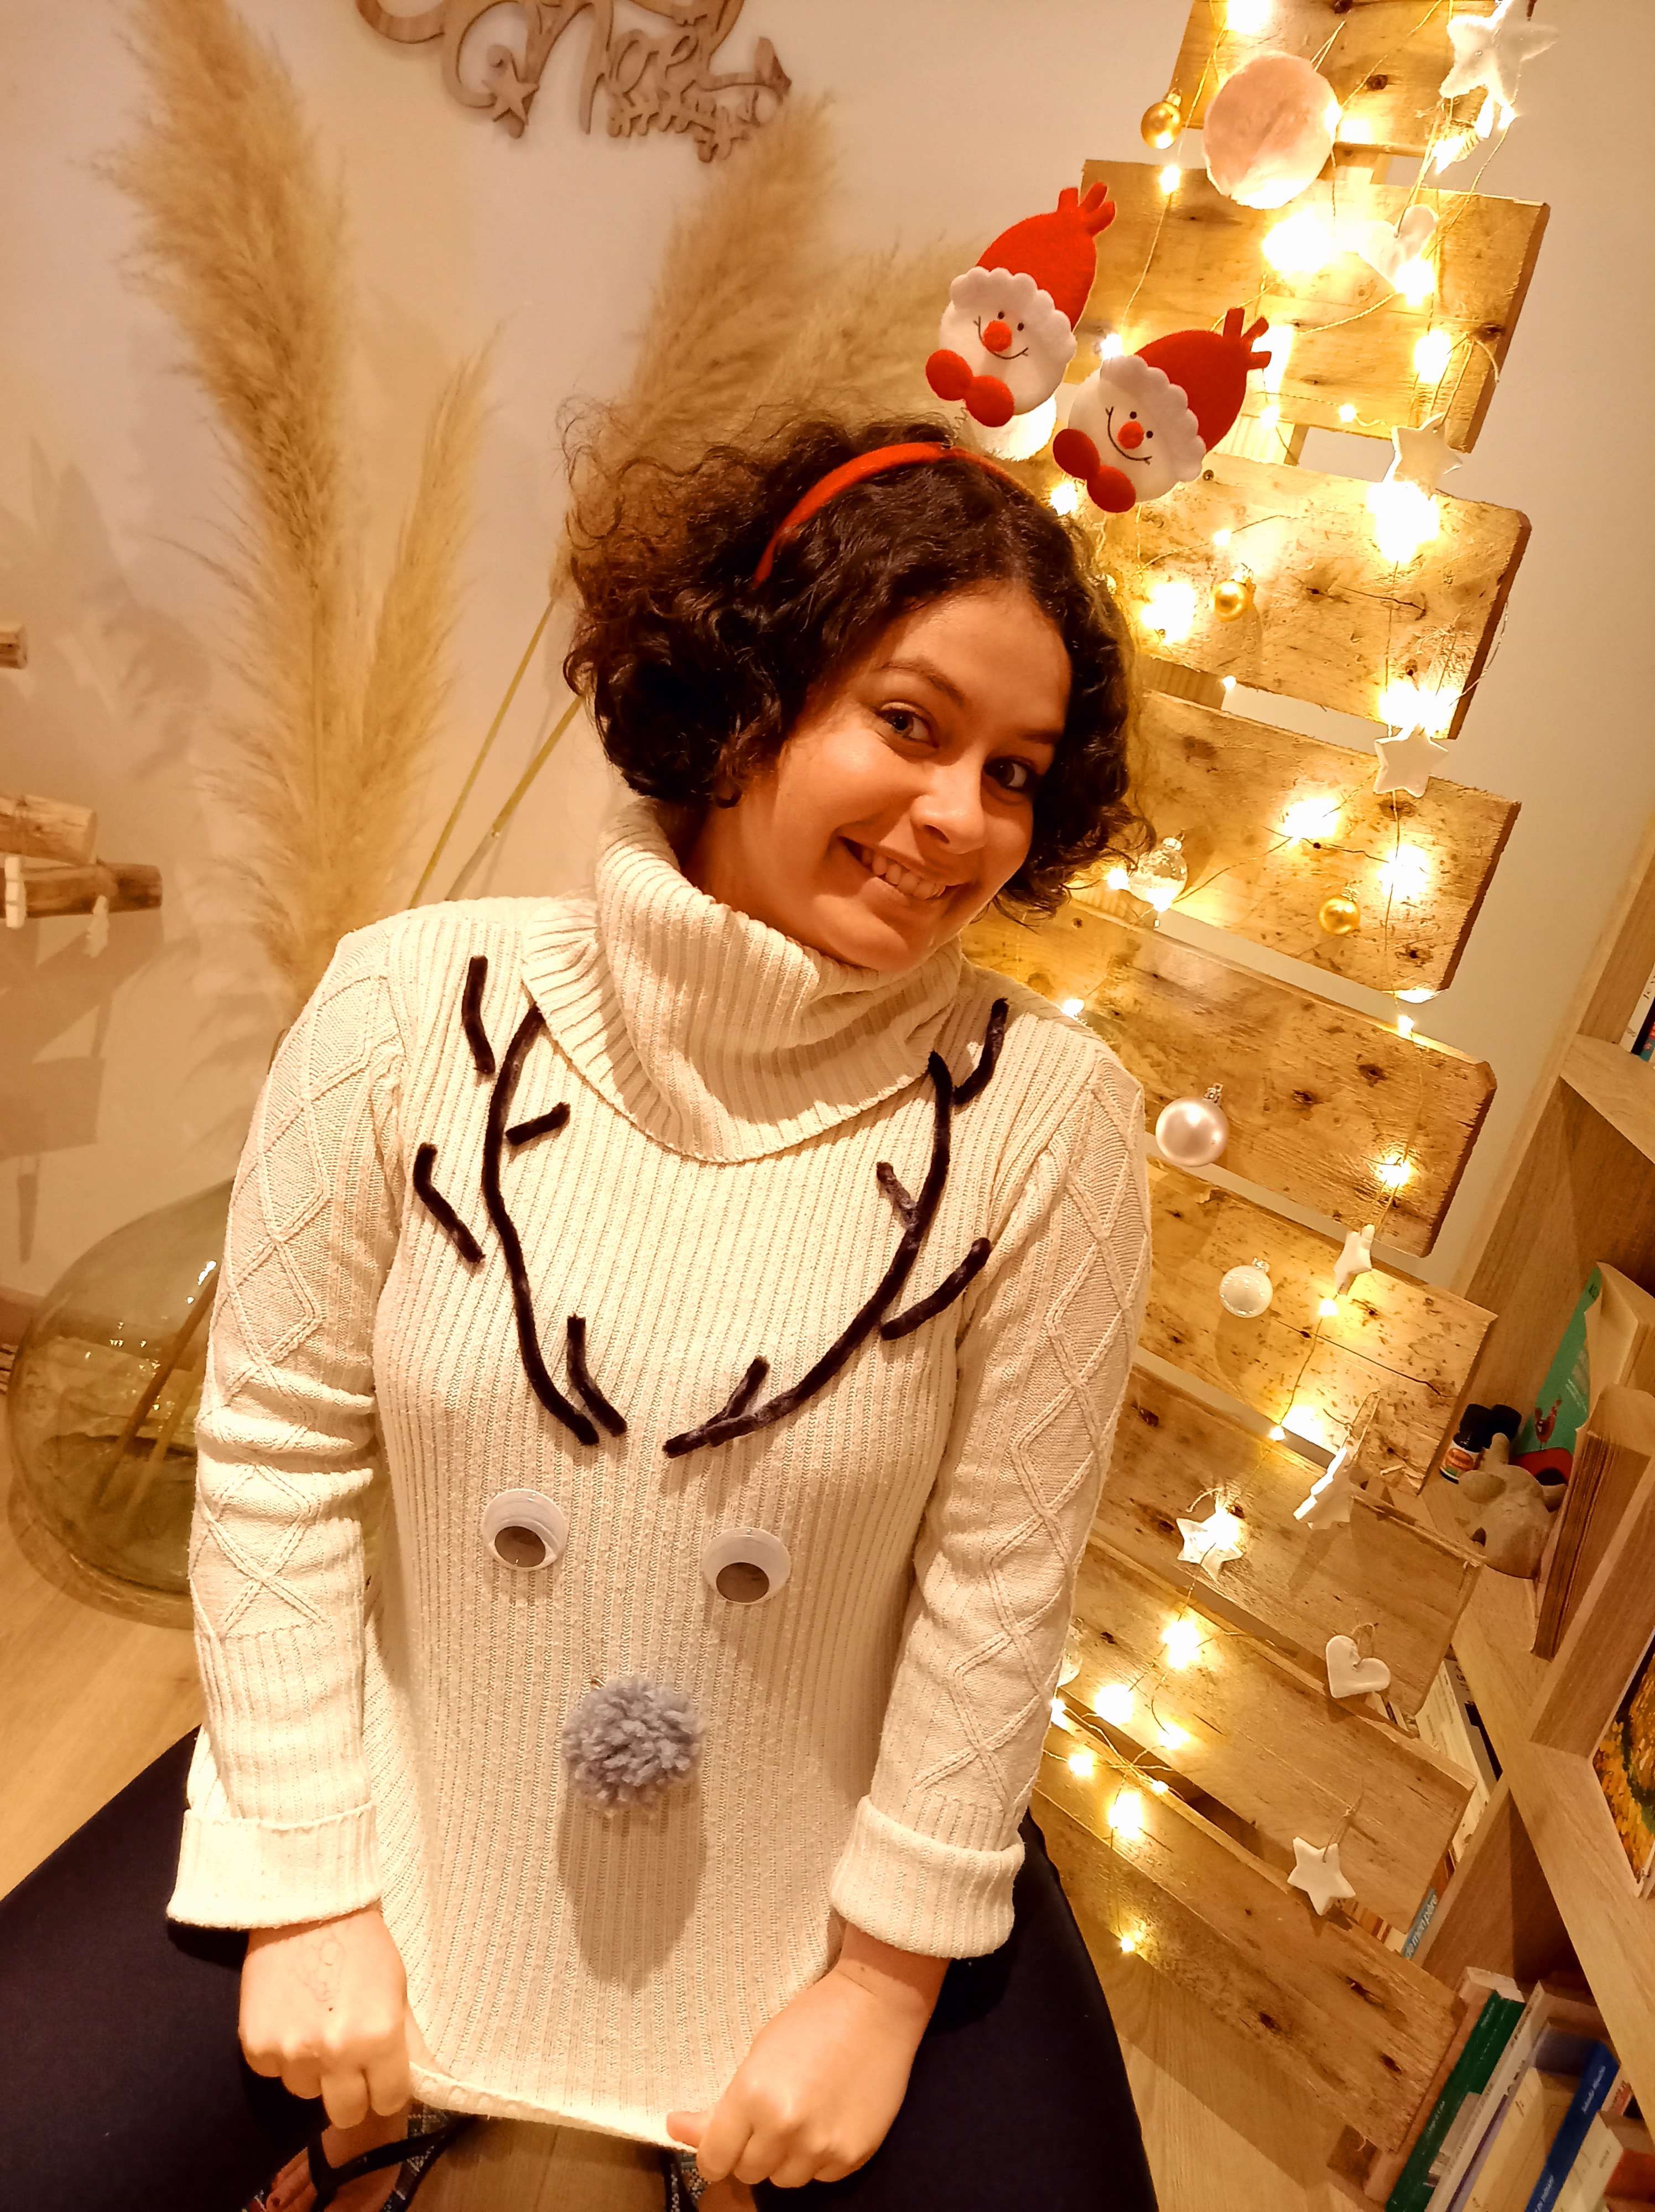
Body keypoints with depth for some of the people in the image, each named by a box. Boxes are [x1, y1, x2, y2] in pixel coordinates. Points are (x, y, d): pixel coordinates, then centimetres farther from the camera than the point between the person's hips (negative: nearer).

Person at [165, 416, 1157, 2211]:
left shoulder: (1042, 1121, -19)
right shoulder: (416, 1006, -17)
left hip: (824, 1869, 0)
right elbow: (280, 1445, -10)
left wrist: (884, 1982, -4)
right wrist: (316, 1889, -6)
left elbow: (1000, 1586, -12)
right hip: (407, 1811, 1)